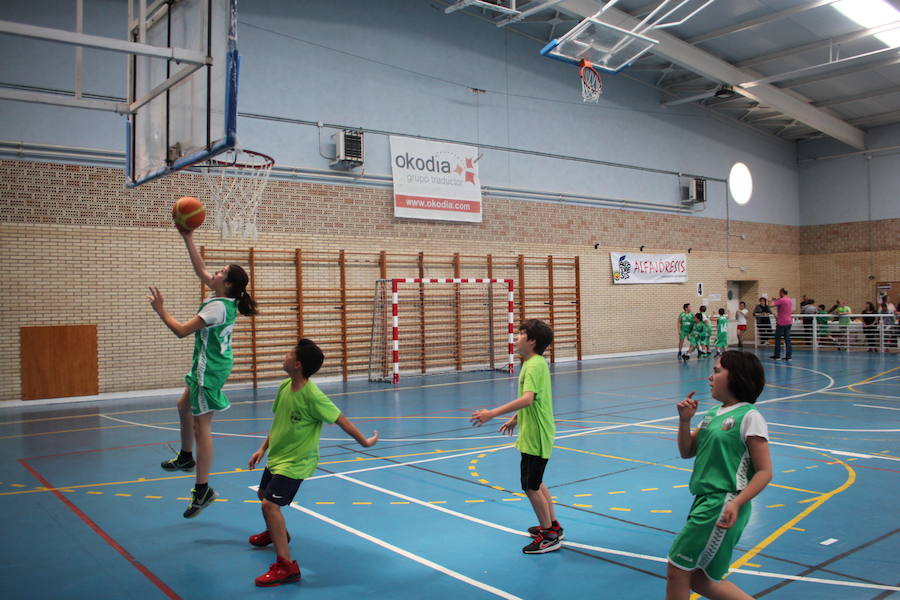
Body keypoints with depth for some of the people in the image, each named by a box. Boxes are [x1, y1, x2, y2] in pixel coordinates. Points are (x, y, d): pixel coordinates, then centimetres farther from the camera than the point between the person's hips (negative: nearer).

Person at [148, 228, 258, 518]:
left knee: (201, 425, -5)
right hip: (210, 365, 10)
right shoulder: (225, 299, 3)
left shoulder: (218, 306, -23)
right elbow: (201, 270, 13)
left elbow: (181, 330, -23)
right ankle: (186, 457, 45)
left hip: (210, 368, -10)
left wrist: (160, 310, -10)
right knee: (184, 406, 28)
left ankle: (202, 489, 1)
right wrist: (188, 239, 12)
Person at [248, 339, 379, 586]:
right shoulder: (285, 386, -5)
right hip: (277, 455, 9)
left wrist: (364, 441, -11)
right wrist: (263, 448, 8)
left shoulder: (312, 396, -29)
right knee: (263, 494, 29)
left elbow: (340, 420, -20)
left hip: (296, 462, -9)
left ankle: (286, 566, -13)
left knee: (270, 503, -21)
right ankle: (275, 534, 59)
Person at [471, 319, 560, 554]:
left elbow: (527, 399, -36)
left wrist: (492, 413, -38)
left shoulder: (534, 365, -22)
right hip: (532, 435, 11)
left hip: (535, 438, -11)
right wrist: (516, 418, 29)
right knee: (536, 483, 22)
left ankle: (549, 536, 12)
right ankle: (552, 525, 35)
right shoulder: (534, 363, 10)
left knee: (531, 487, -1)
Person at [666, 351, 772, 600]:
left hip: (723, 505, -9)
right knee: (697, 578, 15)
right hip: (704, 501, 9)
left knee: (677, 570, -2)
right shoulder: (713, 413, 12)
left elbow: (764, 472, -13)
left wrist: (736, 503, -23)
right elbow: (687, 452, 16)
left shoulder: (749, 417, -11)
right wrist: (685, 420, 0)